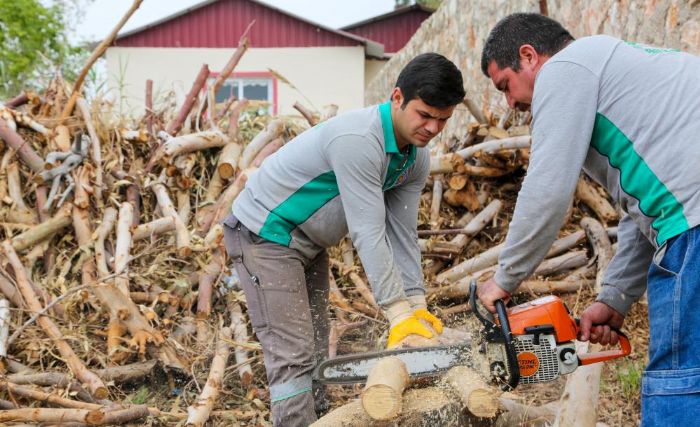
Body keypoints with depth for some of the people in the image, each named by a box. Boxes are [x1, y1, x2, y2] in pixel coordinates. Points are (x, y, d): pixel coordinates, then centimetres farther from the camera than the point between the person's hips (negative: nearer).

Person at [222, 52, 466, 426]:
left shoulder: (416, 158, -3)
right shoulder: (358, 140, -32)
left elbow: (402, 234, -2)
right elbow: (368, 233, -33)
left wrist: (417, 305, -8)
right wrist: (398, 313, -33)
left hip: (309, 243, 9)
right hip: (265, 236, -9)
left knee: (316, 354, 11)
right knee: (293, 356, -13)